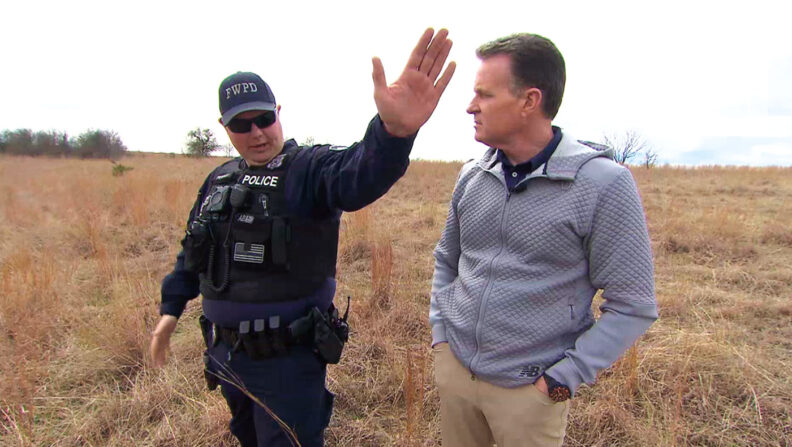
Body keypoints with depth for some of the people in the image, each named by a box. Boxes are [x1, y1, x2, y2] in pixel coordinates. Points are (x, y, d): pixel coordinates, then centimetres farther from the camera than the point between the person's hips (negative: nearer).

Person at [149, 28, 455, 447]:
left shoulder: (310, 168, -15)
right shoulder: (219, 180, 7)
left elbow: (359, 176, -38)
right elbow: (192, 249, 18)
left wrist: (394, 130, -58)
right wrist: (171, 309, 18)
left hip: (286, 359, -7)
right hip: (224, 353, 7)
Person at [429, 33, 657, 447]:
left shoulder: (604, 185, -16)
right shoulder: (472, 175, -1)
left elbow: (632, 306, -12)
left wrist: (563, 379, -13)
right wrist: (439, 329, 5)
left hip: (528, 387, -4)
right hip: (453, 366, 5)